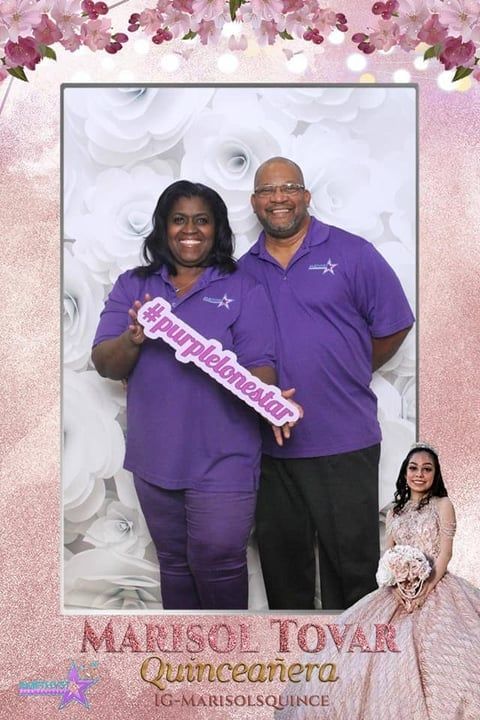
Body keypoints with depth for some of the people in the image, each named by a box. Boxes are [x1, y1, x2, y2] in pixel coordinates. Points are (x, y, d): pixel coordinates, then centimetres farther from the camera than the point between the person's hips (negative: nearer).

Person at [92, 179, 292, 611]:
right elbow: (105, 366, -1)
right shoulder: (133, 286, 6)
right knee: (174, 562, 16)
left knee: (216, 560, 0)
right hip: (156, 458, 3)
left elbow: (259, 368, -8)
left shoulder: (243, 289, -2)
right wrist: (132, 340, -23)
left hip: (222, 460, -3)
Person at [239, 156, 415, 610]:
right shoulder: (243, 271, 7)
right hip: (269, 445, 4)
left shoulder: (351, 254, -3)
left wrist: (348, 376, 7)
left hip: (343, 442, -3)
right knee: (281, 559, 17)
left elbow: (394, 327, 2)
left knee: (352, 563, 7)